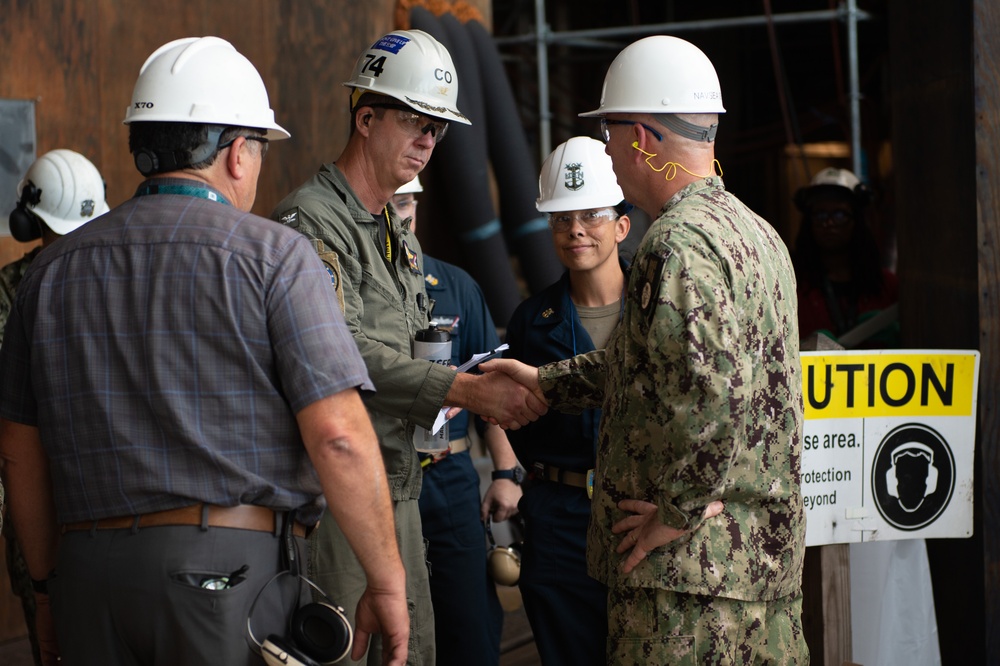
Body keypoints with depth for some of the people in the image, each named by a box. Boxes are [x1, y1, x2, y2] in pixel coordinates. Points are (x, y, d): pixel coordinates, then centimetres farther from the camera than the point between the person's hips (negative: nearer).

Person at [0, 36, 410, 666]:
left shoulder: (54, 267, 11)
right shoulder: (272, 254, -4)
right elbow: (338, 433, -12)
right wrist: (387, 583, -4)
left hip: (89, 570, 5)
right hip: (234, 567, -4)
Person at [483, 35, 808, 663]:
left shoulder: (678, 245, -17)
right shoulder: (756, 231, 15)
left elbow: (714, 394, -30)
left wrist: (675, 514, -19)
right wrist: (544, 382, 29)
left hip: (691, 565, -10)